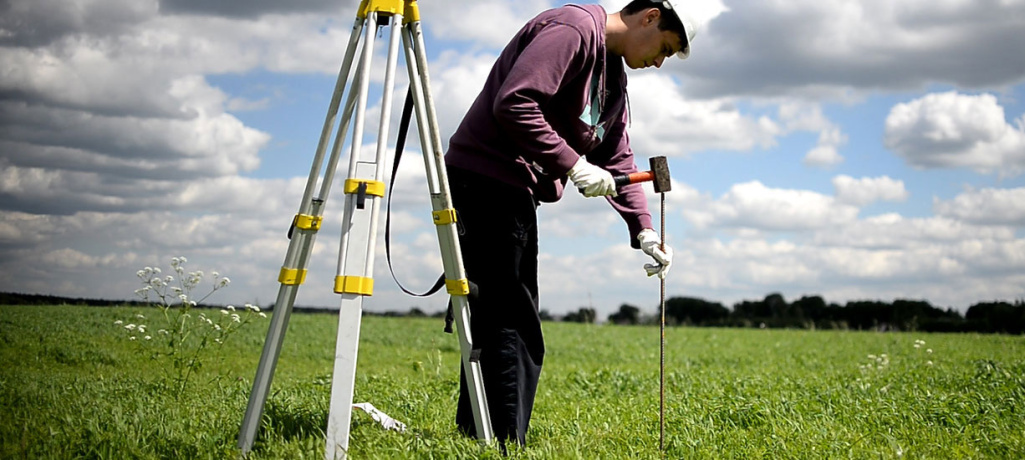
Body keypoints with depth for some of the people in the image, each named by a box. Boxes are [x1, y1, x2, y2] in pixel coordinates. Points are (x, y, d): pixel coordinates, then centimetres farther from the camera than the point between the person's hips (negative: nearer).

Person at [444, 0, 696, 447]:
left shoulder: (613, 76, 20)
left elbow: (618, 160, 18)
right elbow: (514, 104, -23)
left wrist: (643, 230, 7)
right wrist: (572, 164, -20)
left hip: (516, 191, 10)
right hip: (486, 179, -10)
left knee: (504, 325, 11)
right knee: (509, 325, -11)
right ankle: (504, 445, -9)